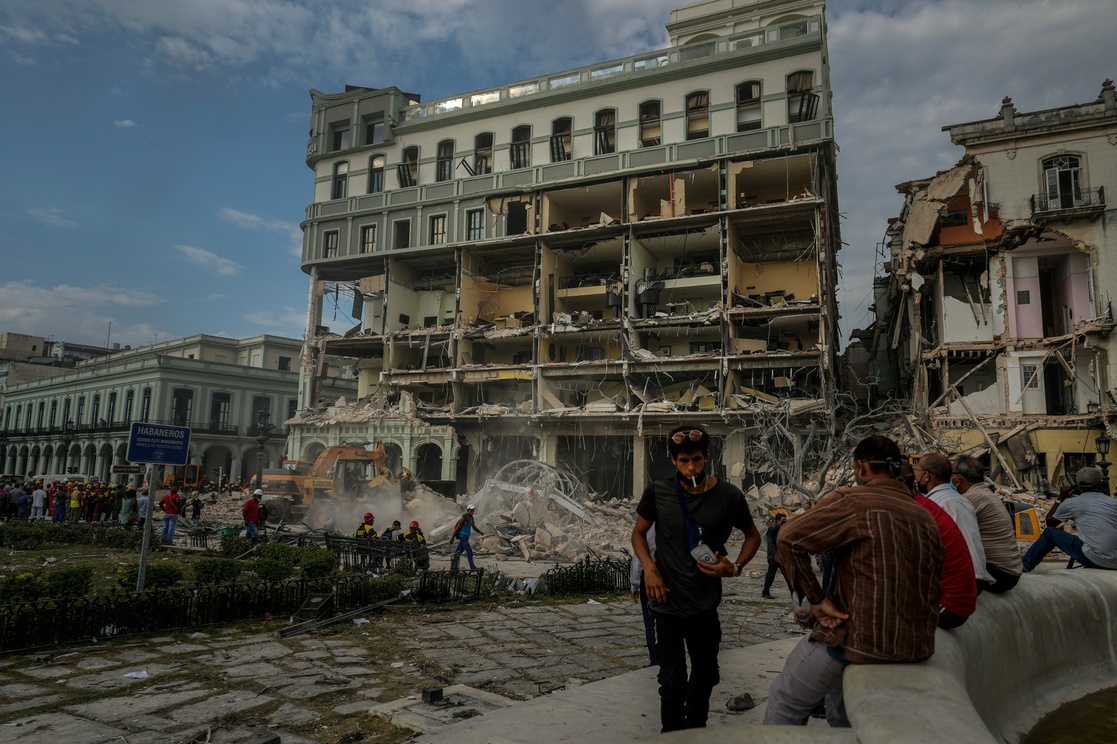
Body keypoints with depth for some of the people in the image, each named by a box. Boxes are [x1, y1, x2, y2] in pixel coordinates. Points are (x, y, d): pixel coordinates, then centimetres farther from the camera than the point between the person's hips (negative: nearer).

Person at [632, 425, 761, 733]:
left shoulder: (729, 496, -10)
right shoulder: (658, 493, -10)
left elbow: (753, 536, 7)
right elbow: (638, 533, 5)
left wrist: (735, 567, -11)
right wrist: (649, 569, -11)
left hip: (705, 603, 2)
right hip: (668, 601, -2)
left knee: (706, 672, 19)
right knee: (672, 678, 2)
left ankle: (696, 731, 44)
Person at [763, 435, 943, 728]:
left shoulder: (852, 500, -12)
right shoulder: (926, 518, 8)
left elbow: (789, 539, -20)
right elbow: (933, 590, 14)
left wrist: (817, 599, -12)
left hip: (858, 639, -7)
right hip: (915, 647, 7)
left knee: (784, 705, 11)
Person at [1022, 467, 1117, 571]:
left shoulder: (1072, 503, 2)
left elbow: (1049, 522, 18)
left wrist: (1060, 498, 24)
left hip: (1095, 559, -5)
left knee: (1050, 532, 12)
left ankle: (1025, 565, 23)